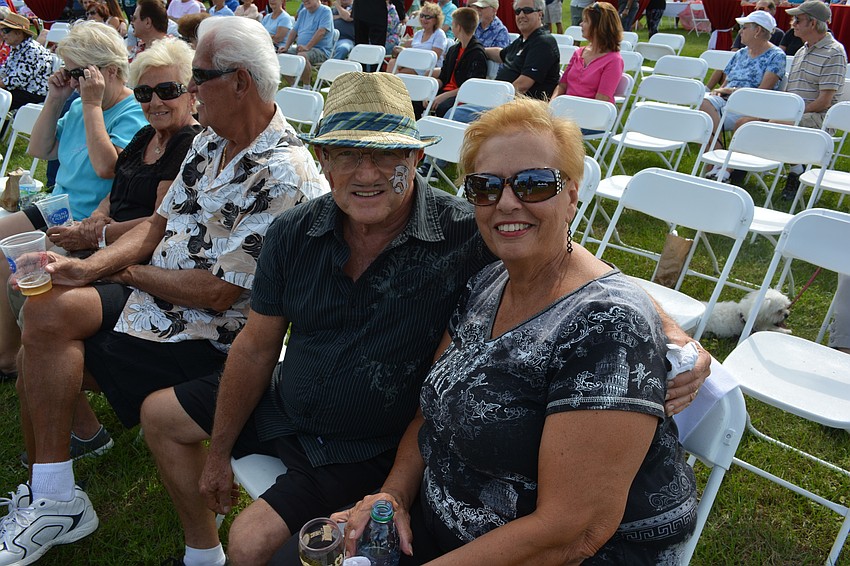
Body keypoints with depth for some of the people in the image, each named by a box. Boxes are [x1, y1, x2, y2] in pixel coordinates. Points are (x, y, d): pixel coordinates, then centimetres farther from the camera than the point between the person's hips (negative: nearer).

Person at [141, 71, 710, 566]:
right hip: (285, 404, 6)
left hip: (370, 449, -6)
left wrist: (666, 330, -42)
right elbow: (256, 348, -2)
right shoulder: (294, 234, -11)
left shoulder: (470, 236, -27)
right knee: (162, 414, 19)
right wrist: (219, 450, 8)